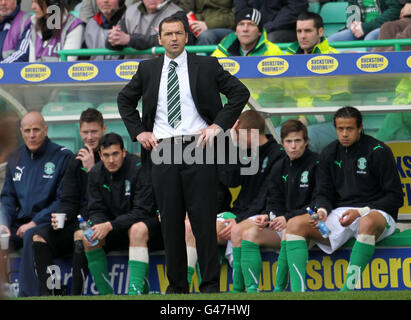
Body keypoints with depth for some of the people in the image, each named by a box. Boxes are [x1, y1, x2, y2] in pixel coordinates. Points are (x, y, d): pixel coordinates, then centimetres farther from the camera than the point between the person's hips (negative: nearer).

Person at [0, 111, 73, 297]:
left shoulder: (63, 157, -2)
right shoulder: (15, 159, 15)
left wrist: (35, 222, -15)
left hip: (49, 225, -5)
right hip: (20, 224, 5)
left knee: (31, 236, -37)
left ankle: (28, 294, -38)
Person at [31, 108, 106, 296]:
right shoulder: (76, 162, 17)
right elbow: (69, 201, 14)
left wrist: (91, 169, -16)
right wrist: (61, 216, -8)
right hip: (79, 221, 6)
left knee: (80, 234, -37)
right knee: (39, 237, -15)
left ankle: (75, 294, -36)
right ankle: (48, 294, -21)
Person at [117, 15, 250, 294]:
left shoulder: (206, 66, 4)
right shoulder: (148, 69, 12)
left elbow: (240, 92, 5)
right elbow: (125, 99, 24)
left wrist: (219, 125, -4)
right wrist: (137, 131, 11)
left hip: (197, 148, -2)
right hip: (162, 152, 3)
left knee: (204, 219, -5)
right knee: (170, 222, 3)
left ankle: (211, 284, 0)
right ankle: (177, 286, 9)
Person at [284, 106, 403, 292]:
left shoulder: (378, 152, -5)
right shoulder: (329, 153, 11)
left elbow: (395, 198, -5)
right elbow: (324, 193, 13)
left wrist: (361, 212, -17)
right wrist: (322, 210, -12)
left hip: (374, 213, -5)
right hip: (339, 214, 5)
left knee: (368, 223, -42)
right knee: (295, 224, -16)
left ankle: (348, 289, -44)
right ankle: (297, 291, -30)